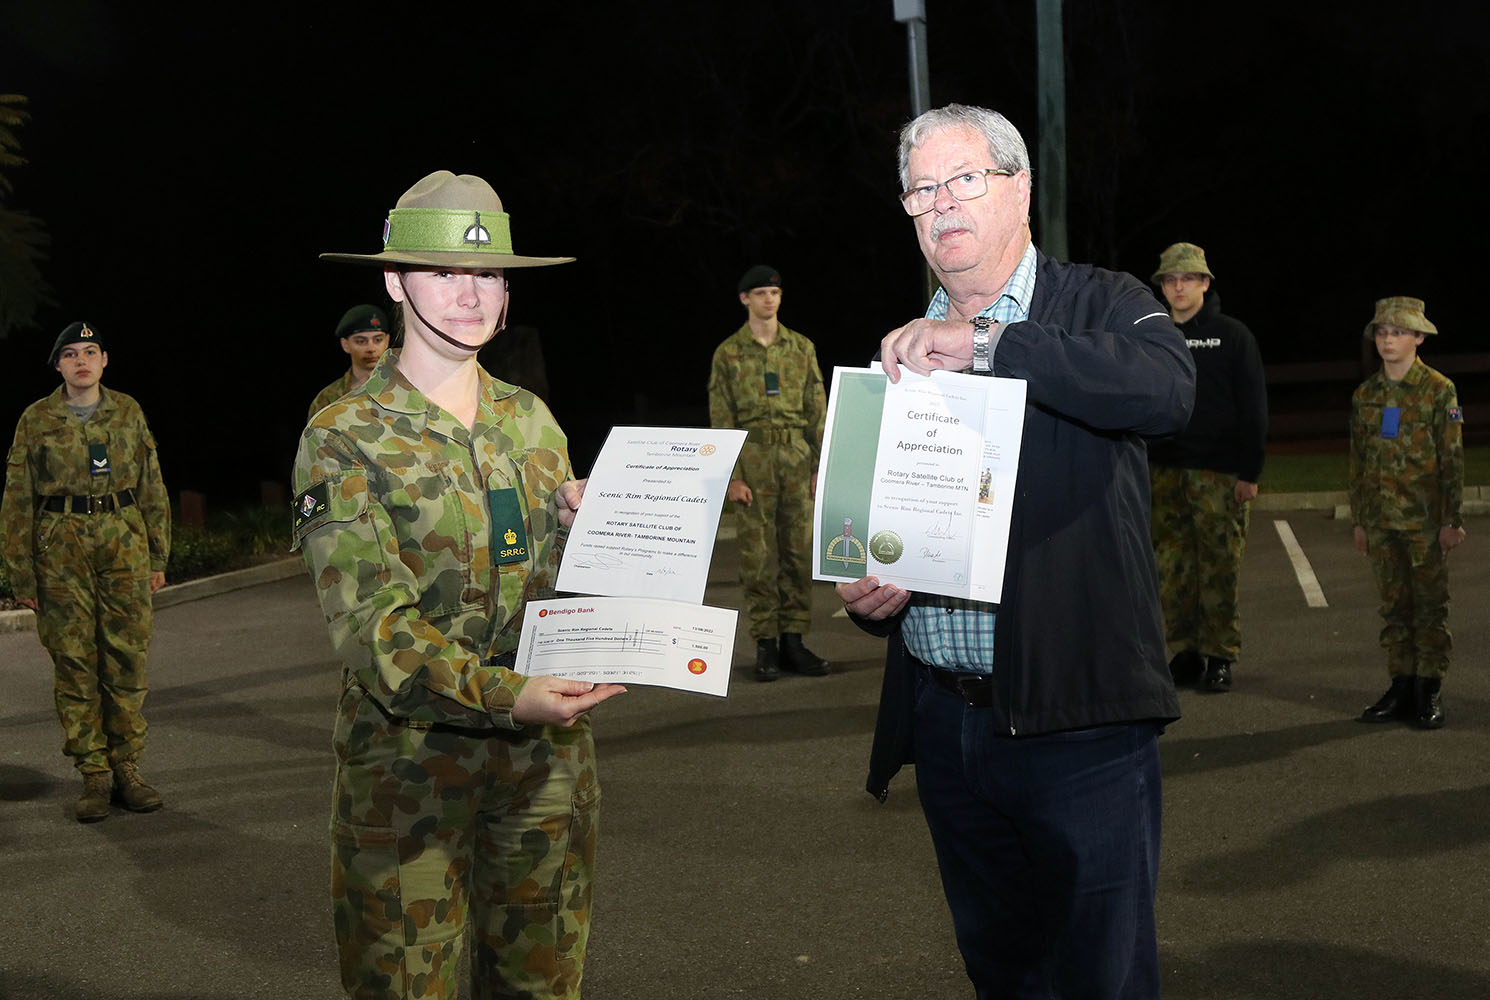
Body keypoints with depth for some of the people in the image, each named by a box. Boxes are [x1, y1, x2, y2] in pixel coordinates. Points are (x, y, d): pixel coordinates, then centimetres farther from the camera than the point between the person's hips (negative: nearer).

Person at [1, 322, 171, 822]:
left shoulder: (127, 412, 9)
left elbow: (152, 488, 12)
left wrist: (158, 556, 8)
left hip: (124, 543, 1)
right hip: (61, 547, -1)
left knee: (128, 659, 1)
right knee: (74, 663, 0)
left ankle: (126, 770, 11)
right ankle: (94, 776, 7)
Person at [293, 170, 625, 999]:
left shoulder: (532, 420, 11)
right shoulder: (345, 437, -5)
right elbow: (370, 620, -15)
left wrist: (586, 526, -5)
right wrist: (502, 694, -29)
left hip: (548, 752, 5)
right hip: (409, 756, -4)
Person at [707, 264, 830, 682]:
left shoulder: (801, 347, 11)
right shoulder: (728, 353, 4)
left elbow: (817, 410, 10)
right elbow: (721, 420, 1)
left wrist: (821, 465, 2)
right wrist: (731, 476, -7)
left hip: (797, 460, 2)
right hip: (753, 462, -2)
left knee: (799, 552, 3)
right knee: (758, 556, -2)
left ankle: (793, 640, 10)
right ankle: (765, 644, 4)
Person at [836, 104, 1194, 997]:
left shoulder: (1101, 307, 0)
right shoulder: (901, 351, 14)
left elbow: (1168, 389, -24)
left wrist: (988, 341, -23)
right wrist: (864, 595, -4)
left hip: (1079, 719, -5)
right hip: (944, 721, 5)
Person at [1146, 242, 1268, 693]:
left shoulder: (1232, 335, 1)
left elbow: (1253, 408, -1)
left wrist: (1250, 471, -7)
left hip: (1219, 471, -4)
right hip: (1165, 470, 4)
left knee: (1219, 565, -3)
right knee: (1172, 564, 3)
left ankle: (1220, 656, 4)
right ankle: (1183, 654, 11)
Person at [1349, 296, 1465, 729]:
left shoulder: (1439, 390, -3)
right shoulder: (1365, 395, 8)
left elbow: (1452, 458, -4)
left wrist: (1452, 519, -8)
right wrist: (1358, 519, 10)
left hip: (1426, 519, -4)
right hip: (1382, 519, 4)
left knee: (1431, 606, 1)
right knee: (1394, 607, 7)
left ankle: (1429, 692, 7)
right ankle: (1401, 686, 14)